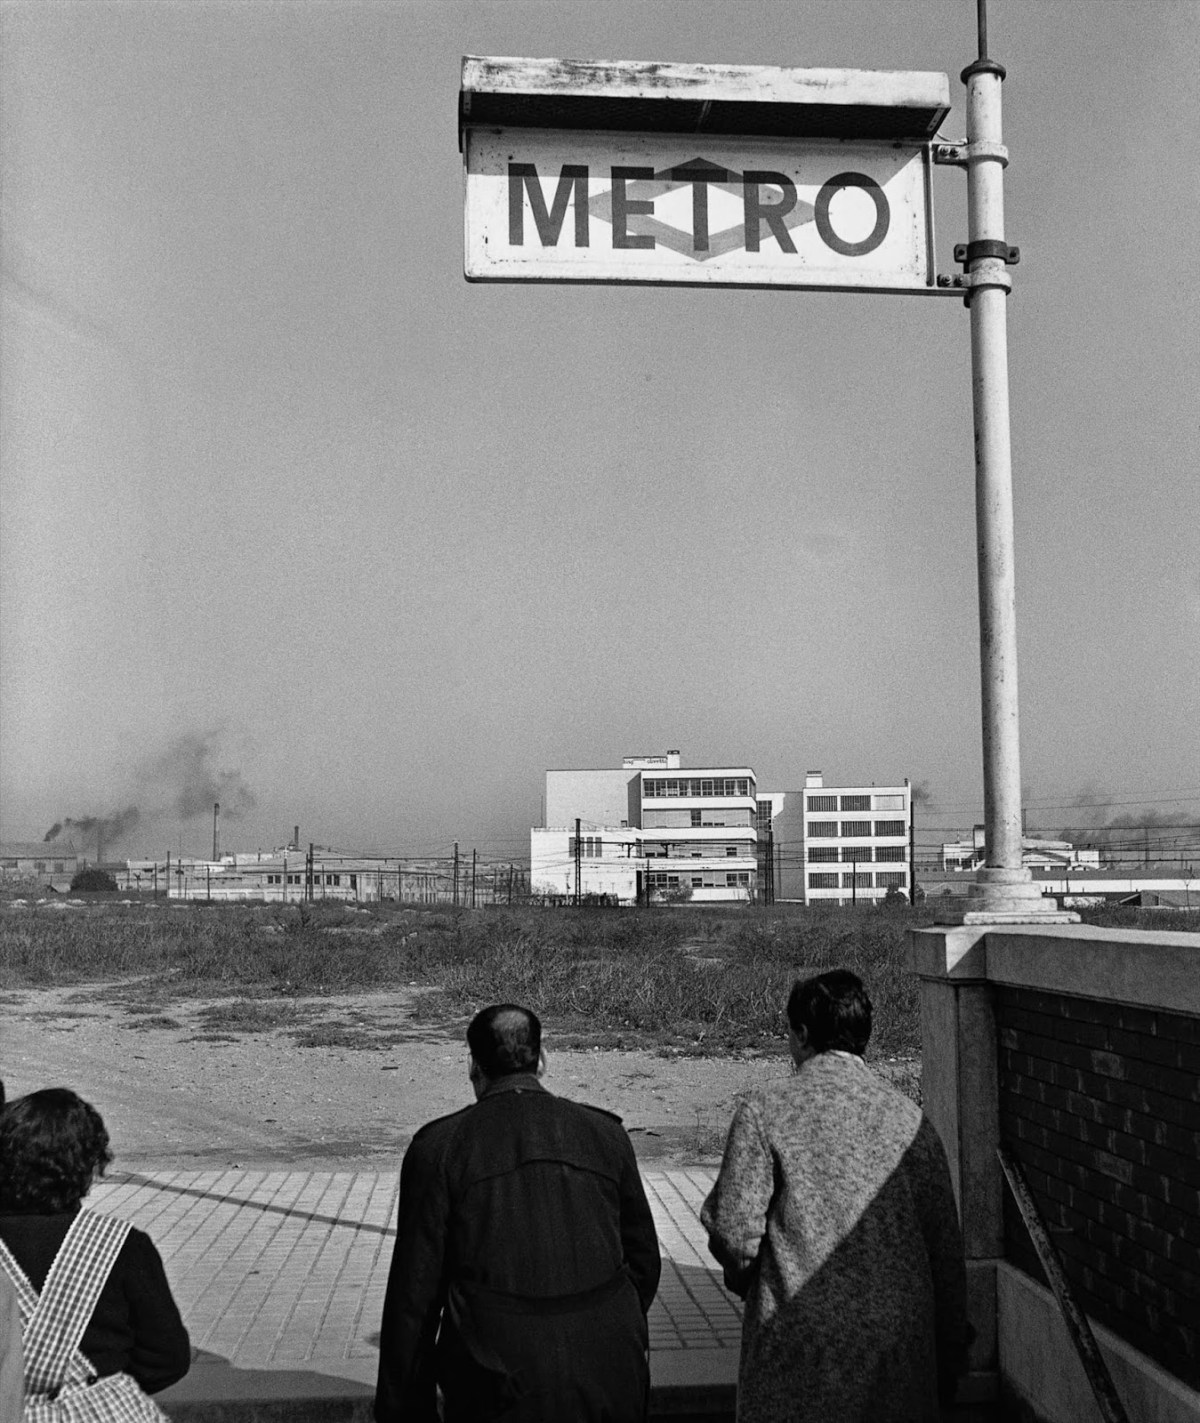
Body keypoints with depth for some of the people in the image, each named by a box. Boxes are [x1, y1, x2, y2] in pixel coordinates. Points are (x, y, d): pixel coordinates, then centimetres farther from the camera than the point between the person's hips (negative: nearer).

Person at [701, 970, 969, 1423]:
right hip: (900, 1350, 3)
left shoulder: (762, 1110, -7)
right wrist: (948, 1368, 15)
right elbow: (946, 1252, 5)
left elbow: (734, 1234, -11)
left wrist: (746, 1279, 12)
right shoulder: (909, 1118, 2)